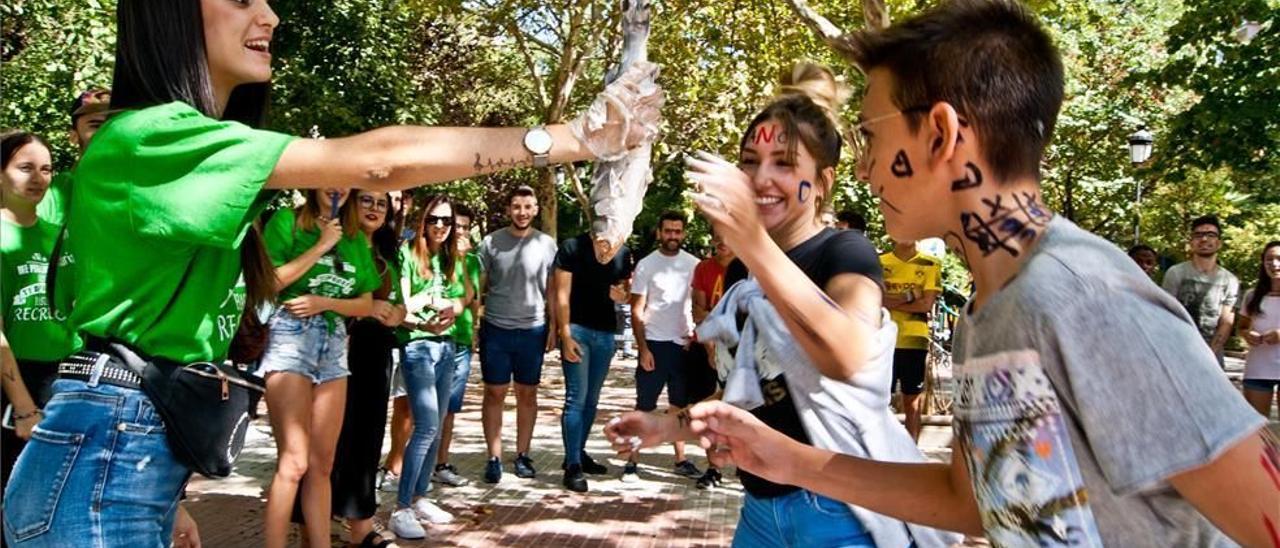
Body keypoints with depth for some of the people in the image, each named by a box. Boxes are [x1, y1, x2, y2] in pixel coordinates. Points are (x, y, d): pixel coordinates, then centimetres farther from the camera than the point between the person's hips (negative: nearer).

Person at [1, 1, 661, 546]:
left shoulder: (192, 159, 14)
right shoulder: (149, 134, -17)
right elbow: (373, 162, -25)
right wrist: (575, 137, -22)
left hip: (148, 449, 9)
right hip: (108, 453, -9)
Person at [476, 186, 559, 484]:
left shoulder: (546, 245, 2)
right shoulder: (491, 243, 1)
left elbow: (552, 291, 7)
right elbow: (478, 288, 4)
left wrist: (553, 327, 2)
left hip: (533, 329, 1)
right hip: (495, 328, 0)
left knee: (527, 394, 9)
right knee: (494, 393, 3)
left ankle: (522, 454, 19)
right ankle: (494, 457, 11)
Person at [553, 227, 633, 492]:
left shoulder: (623, 252, 7)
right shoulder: (572, 247, -7)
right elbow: (562, 294, -9)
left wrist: (622, 294, -8)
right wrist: (565, 335, -16)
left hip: (606, 332, 5)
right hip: (577, 329, -5)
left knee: (592, 399, 13)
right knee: (576, 397, -9)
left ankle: (579, 454, 26)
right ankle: (572, 466, -6)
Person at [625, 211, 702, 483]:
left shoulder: (693, 264, 3)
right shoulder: (646, 265, -4)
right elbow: (637, 310, -4)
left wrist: (696, 335, -3)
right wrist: (643, 349, -11)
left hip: (683, 344, 3)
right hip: (654, 343, -3)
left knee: (680, 405, 12)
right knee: (644, 406, 0)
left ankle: (681, 460, 22)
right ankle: (632, 462, 5)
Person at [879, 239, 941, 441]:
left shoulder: (930, 265, 3)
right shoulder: (879, 263, 6)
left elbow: (927, 304, -6)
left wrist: (890, 301, -7)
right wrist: (909, 297, -12)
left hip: (915, 341, -1)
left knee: (912, 402, 6)